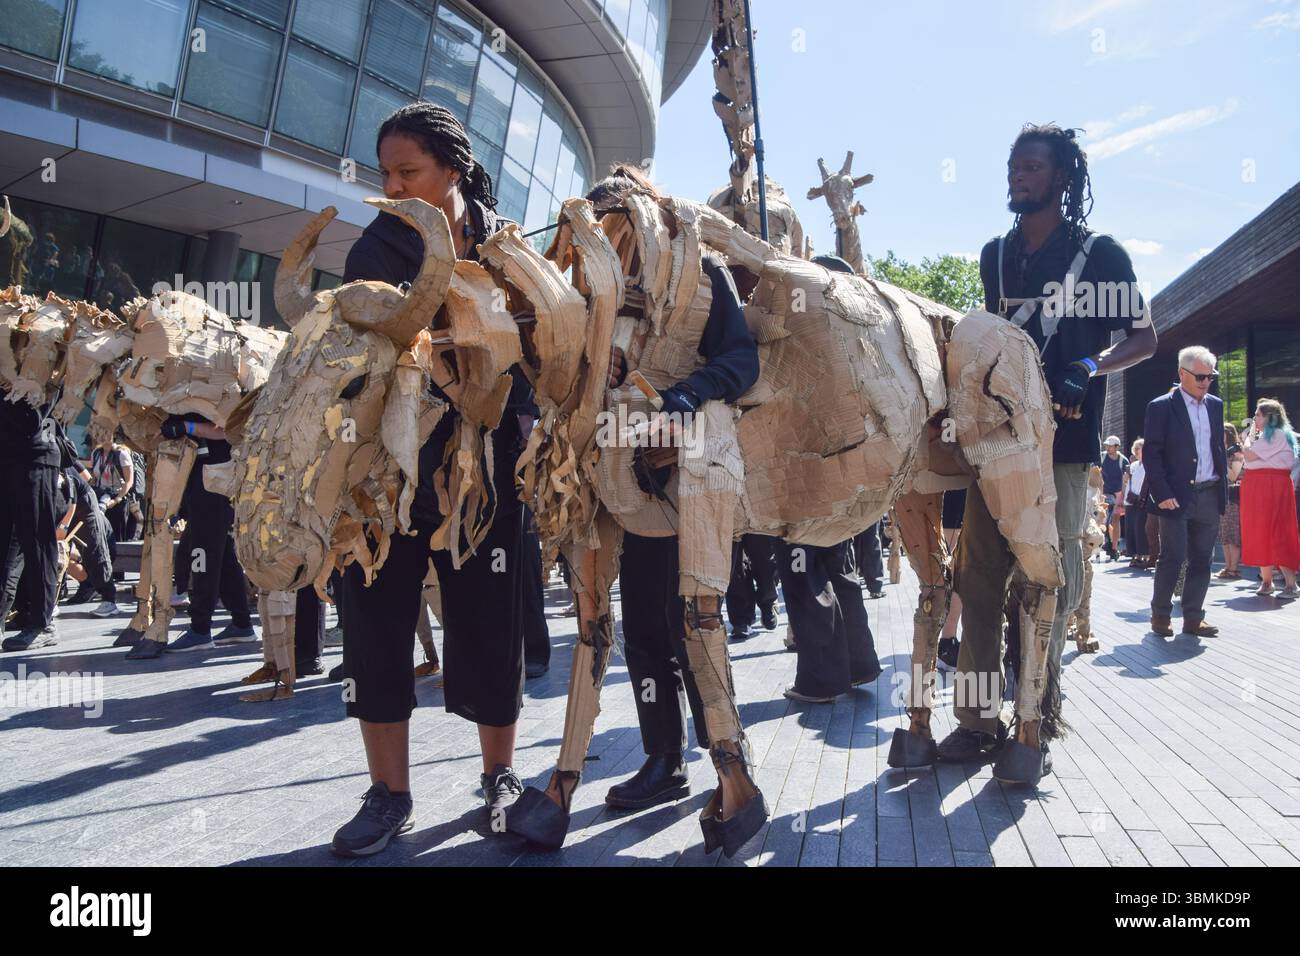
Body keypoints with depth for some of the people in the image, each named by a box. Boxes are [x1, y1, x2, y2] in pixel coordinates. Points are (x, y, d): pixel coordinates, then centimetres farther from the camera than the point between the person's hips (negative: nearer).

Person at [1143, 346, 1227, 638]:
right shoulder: (1161, 407, -5)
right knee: (1172, 558, -2)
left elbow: (1219, 448, 17)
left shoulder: (1216, 405, 12)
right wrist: (1162, 494, -14)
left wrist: (1223, 486, 9)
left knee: (1201, 560, 8)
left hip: (1209, 495, 5)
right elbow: (1152, 453, -8)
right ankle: (1160, 616, 11)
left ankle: (1193, 618, 16)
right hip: (1177, 496, -5)